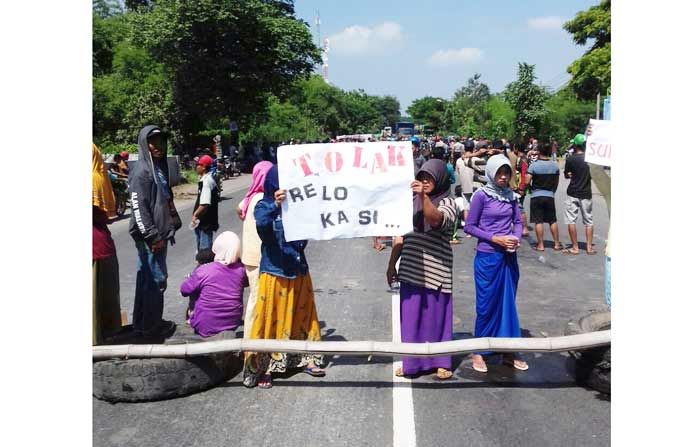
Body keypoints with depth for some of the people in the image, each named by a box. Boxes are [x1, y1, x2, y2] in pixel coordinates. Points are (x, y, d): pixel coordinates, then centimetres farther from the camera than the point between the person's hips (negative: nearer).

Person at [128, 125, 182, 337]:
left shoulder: (160, 167, 13)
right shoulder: (142, 171, -14)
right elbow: (138, 207, -19)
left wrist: (173, 225, 20)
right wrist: (152, 236, -19)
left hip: (159, 233, 9)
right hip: (150, 236, -9)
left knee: (147, 278, 15)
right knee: (156, 279, -3)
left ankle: (143, 323, 25)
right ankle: (150, 326, 9)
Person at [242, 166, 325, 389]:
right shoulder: (264, 206, -8)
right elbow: (262, 225, -29)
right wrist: (275, 205, -44)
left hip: (298, 271, 5)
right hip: (274, 272, -4)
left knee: (302, 316, 14)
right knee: (270, 319, 0)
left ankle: (305, 358, 29)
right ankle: (263, 367, 8)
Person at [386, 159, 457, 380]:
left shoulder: (447, 202, -3)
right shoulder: (412, 201, 11)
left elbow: (436, 220, -26)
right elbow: (402, 235, 15)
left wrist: (424, 196, -38)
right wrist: (392, 264, 14)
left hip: (435, 270, -4)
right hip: (411, 268, 4)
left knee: (436, 315, 5)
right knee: (410, 316, 9)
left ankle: (441, 363, 19)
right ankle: (412, 361, 22)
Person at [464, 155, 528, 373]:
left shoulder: (511, 196, 5)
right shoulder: (481, 195, -9)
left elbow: (518, 222, 13)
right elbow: (469, 226, -7)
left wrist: (516, 238, -7)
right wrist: (494, 238, -15)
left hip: (509, 257, 5)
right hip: (487, 257, -5)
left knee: (508, 304, 11)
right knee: (486, 305, 3)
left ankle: (508, 352, 23)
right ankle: (478, 352, 17)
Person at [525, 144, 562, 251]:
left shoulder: (534, 165, -11)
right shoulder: (555, 166, 0)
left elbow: (527, 181, -14)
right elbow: (556, 182, 8)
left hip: (536, 195, -3)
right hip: (550, 196, 3)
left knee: (538, 221, 1)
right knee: (553, 221, 12)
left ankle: (540, 245, 3)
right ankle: (556, 244, 16)